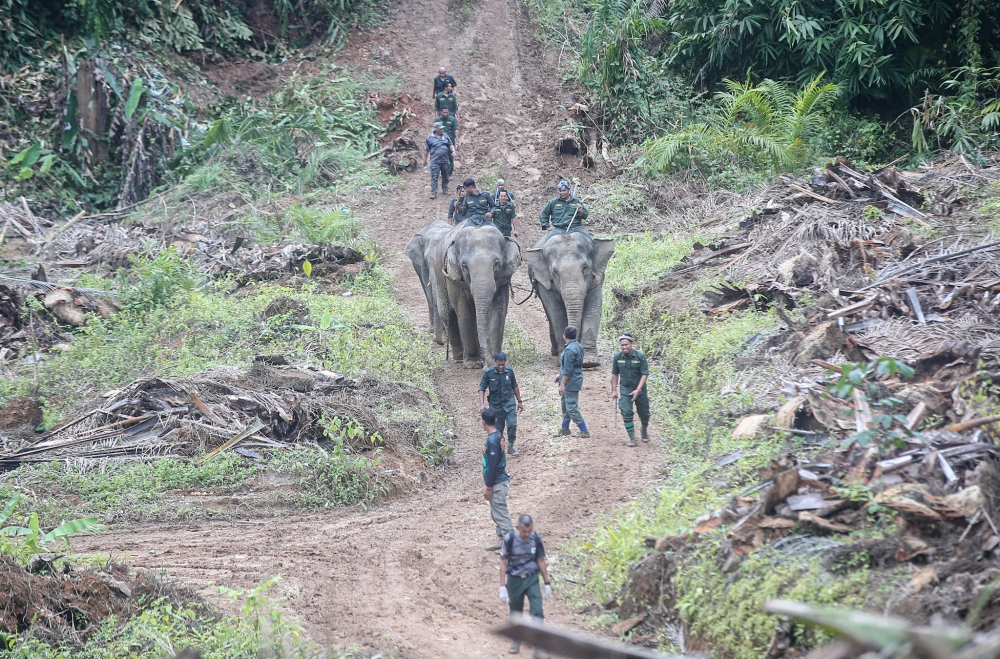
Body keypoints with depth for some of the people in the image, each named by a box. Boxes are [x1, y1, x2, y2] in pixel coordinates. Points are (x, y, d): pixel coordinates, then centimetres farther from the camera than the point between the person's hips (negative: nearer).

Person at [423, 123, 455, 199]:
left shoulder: (445, 136, 10)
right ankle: (433, 192, -7)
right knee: (434, 177, -8)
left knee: (445, 176, 14)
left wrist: (453, 151, -7)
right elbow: (426, 150, 3)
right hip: (435, 161, -4)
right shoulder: (430, 137, -2)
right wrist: (425, 161, 3)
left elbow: (450, 144, 14)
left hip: (445, 160, 4)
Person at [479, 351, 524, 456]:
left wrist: (519, 401, 18)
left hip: (509, 403, 1)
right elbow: (482, 389, -6)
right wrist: (482, 404, -19)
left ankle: (510, 446, 1)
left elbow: (515, 387, 12)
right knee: (498, 429, 5)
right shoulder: (488, 373, -10)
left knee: (512, 424, -16)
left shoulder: (509, 371, -2)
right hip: (495, 405, -1)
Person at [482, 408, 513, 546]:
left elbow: (492, 466, -22)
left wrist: (488, 488, -18)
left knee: (501, 514, -3)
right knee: (497, 513, 18)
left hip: (497, 484, -10)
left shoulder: (492, 440, -23)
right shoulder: (498, 436, 6)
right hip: (500, 480, 10)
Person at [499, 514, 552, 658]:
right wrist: (502, 587, -13)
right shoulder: (509, 539, -17)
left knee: (537, 612, -8)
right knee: (516, 612, 13)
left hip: (532, 579, 1)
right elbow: (503, 563, -11)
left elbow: (541, 561, 1)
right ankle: (516, 639, 37)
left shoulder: (536, 538, -10)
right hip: (515, 580, -1)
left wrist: (547, 583, 5)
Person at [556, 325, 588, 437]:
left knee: (572, 407, -6)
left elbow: (568, 370, -23)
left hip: (570, 382, -10)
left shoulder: (569, 350, -22)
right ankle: (565, 428, 34)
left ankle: (584, 431, -5)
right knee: (565, 404, 22)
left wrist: (562, 384, -19)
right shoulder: (578, 346, 9)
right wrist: (560, 375, 27)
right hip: (576, 379, 10)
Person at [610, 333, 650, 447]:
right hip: (625, 389, 1)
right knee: (626, 413, -13)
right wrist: (614, 390, 5)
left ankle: (645, 431, 40)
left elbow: (645, 374, -14)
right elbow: (615, 374, 6)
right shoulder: (618, 357, -5)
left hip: (639, 389, -1)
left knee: (643, 413, 12)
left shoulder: (640, 356, -14)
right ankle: (632, 438, -7)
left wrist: (638, 390, -22)